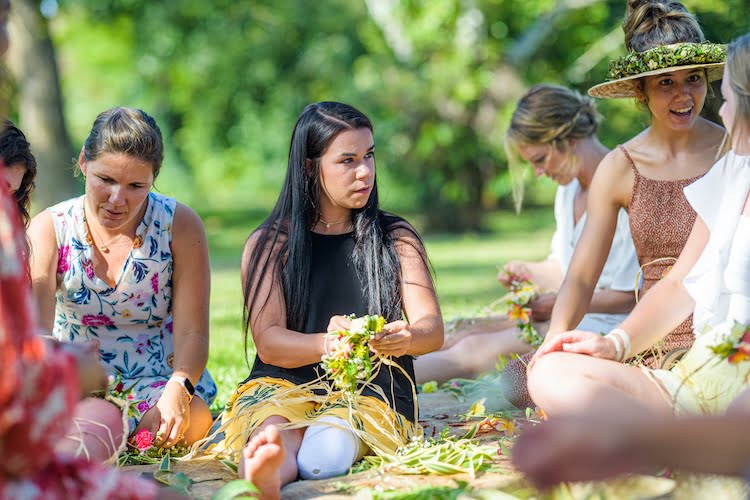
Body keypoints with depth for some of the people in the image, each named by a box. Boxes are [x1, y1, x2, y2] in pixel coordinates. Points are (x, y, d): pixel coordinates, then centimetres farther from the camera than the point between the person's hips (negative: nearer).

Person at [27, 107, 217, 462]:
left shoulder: (180, 226, -2)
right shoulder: (49, 229, -2)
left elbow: (191, 332, -5)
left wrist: (177, 391, -27)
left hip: (162, 383, -1)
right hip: (77, 388, 1)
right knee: (99, 416, -38)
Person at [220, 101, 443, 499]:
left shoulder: (397, 239, 15)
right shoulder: (269, 243, 11)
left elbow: (433, 330, 2)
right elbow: (268, 341, -3)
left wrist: (404, 339, -25)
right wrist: (326, 343, -27)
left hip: (371, 394, 2)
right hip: (284, 384, -2)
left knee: (331, 443, -35)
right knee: (273, 429, -39)